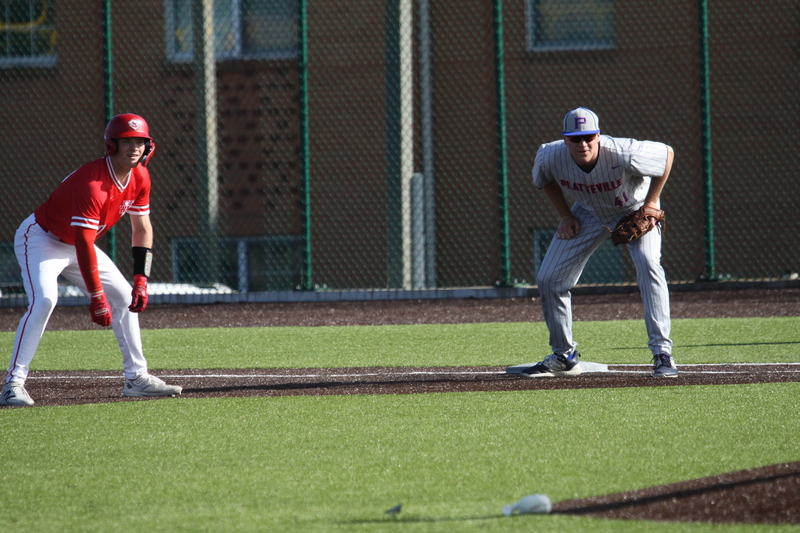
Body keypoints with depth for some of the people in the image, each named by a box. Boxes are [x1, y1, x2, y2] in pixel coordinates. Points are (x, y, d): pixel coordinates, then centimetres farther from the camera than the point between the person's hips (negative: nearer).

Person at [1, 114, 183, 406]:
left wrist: (141, 279, -7)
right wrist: (96, 297, -37)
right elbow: (84, 242, -37)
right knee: (44, 300, -29)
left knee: (126, 297, 6)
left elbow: (142, 228, 3)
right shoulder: (92, 182, -34)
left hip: (76, 245, 9)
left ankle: (136, 378, 15)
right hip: (40, 238, -9)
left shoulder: (139, 177, -8)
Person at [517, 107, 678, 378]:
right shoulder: (550, 157, -28)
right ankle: (564, 356, 18)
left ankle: (662, 353, -24)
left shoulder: (624, 155, -39)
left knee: (648, 265, -28)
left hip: (634, 211, -4)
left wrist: (650, 205, -20)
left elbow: (667, 153, -21)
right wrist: (565, 216, -5)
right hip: (588, 214, 4)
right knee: (548, 279, -1)